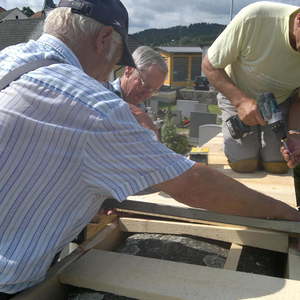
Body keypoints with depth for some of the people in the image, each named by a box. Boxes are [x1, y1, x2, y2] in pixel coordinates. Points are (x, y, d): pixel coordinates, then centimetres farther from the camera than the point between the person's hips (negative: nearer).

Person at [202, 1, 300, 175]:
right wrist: (241, 101, -33)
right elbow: (210, 66, -22)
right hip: (236, 95, -2)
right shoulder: (254, 18, -34)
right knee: (243, 164, -14)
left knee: (279, 166, -10)